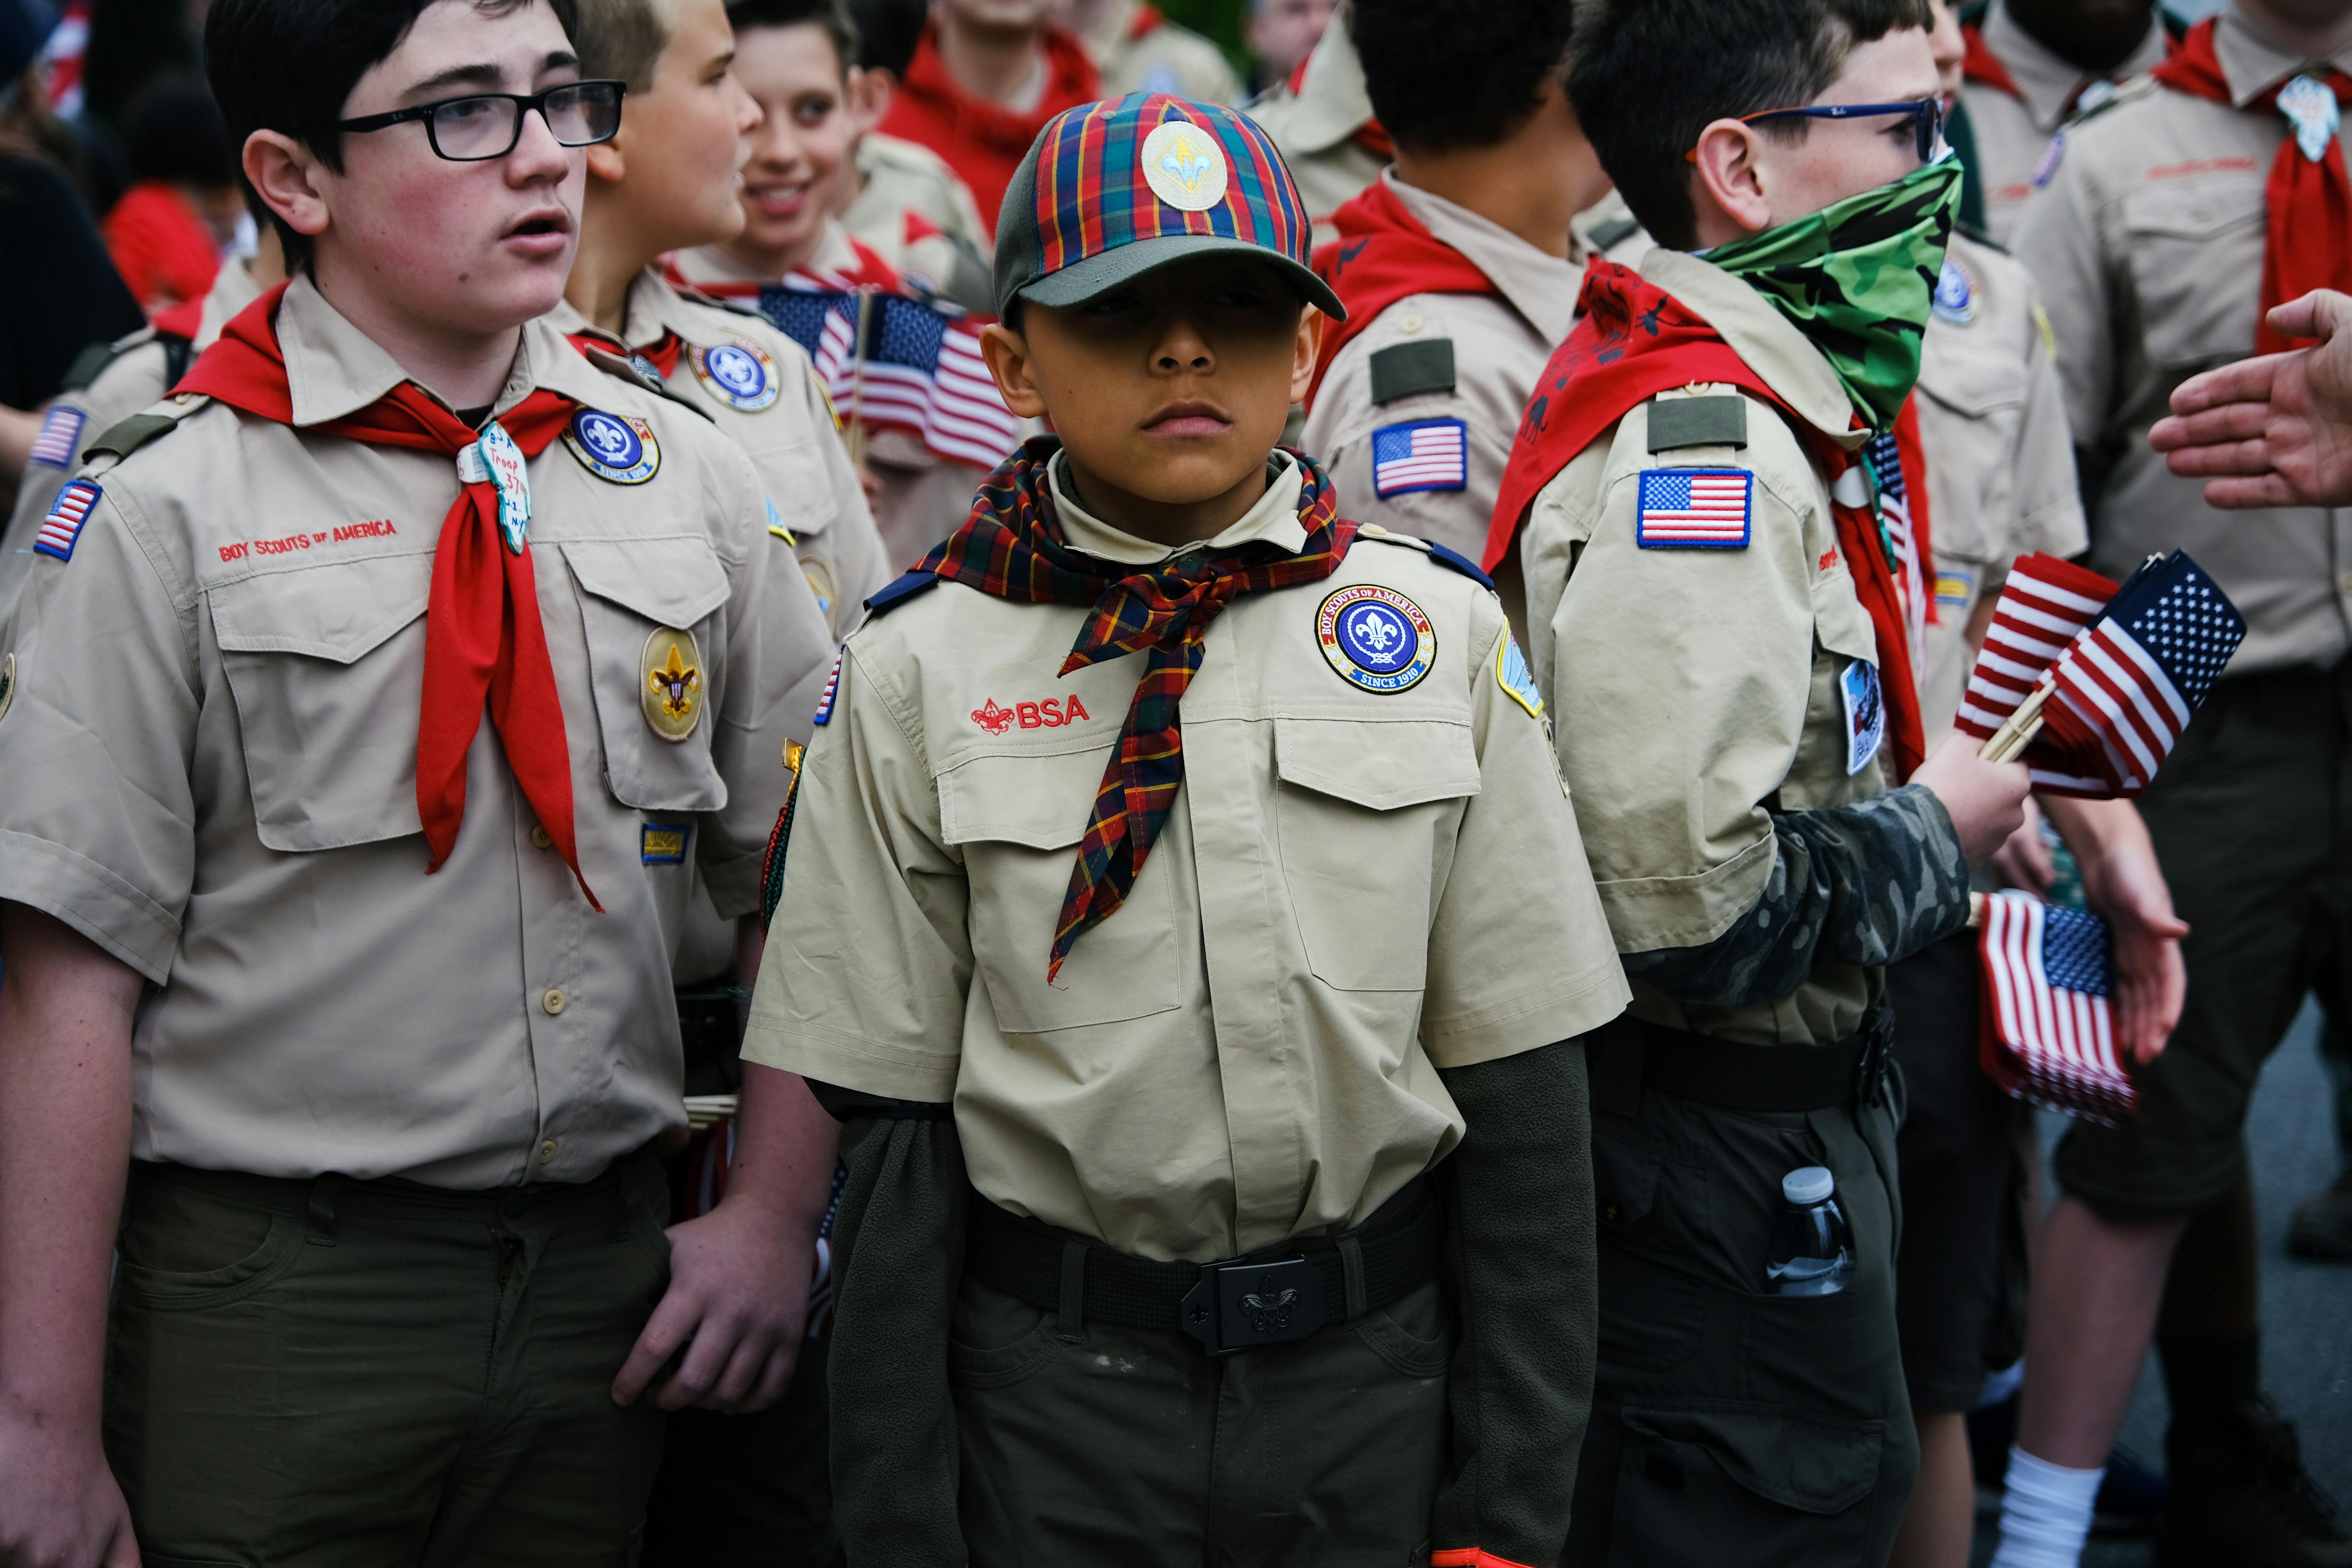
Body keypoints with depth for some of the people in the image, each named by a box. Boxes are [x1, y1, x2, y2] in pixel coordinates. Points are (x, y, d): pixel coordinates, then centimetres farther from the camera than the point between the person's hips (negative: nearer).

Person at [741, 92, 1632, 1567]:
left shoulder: (1442, 629, -1)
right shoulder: (916, 677, -3)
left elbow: (1524, 1100, 0)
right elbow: (892, 1128, -2)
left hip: (1381, 1374, 1)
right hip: (1054, 1390, -1)